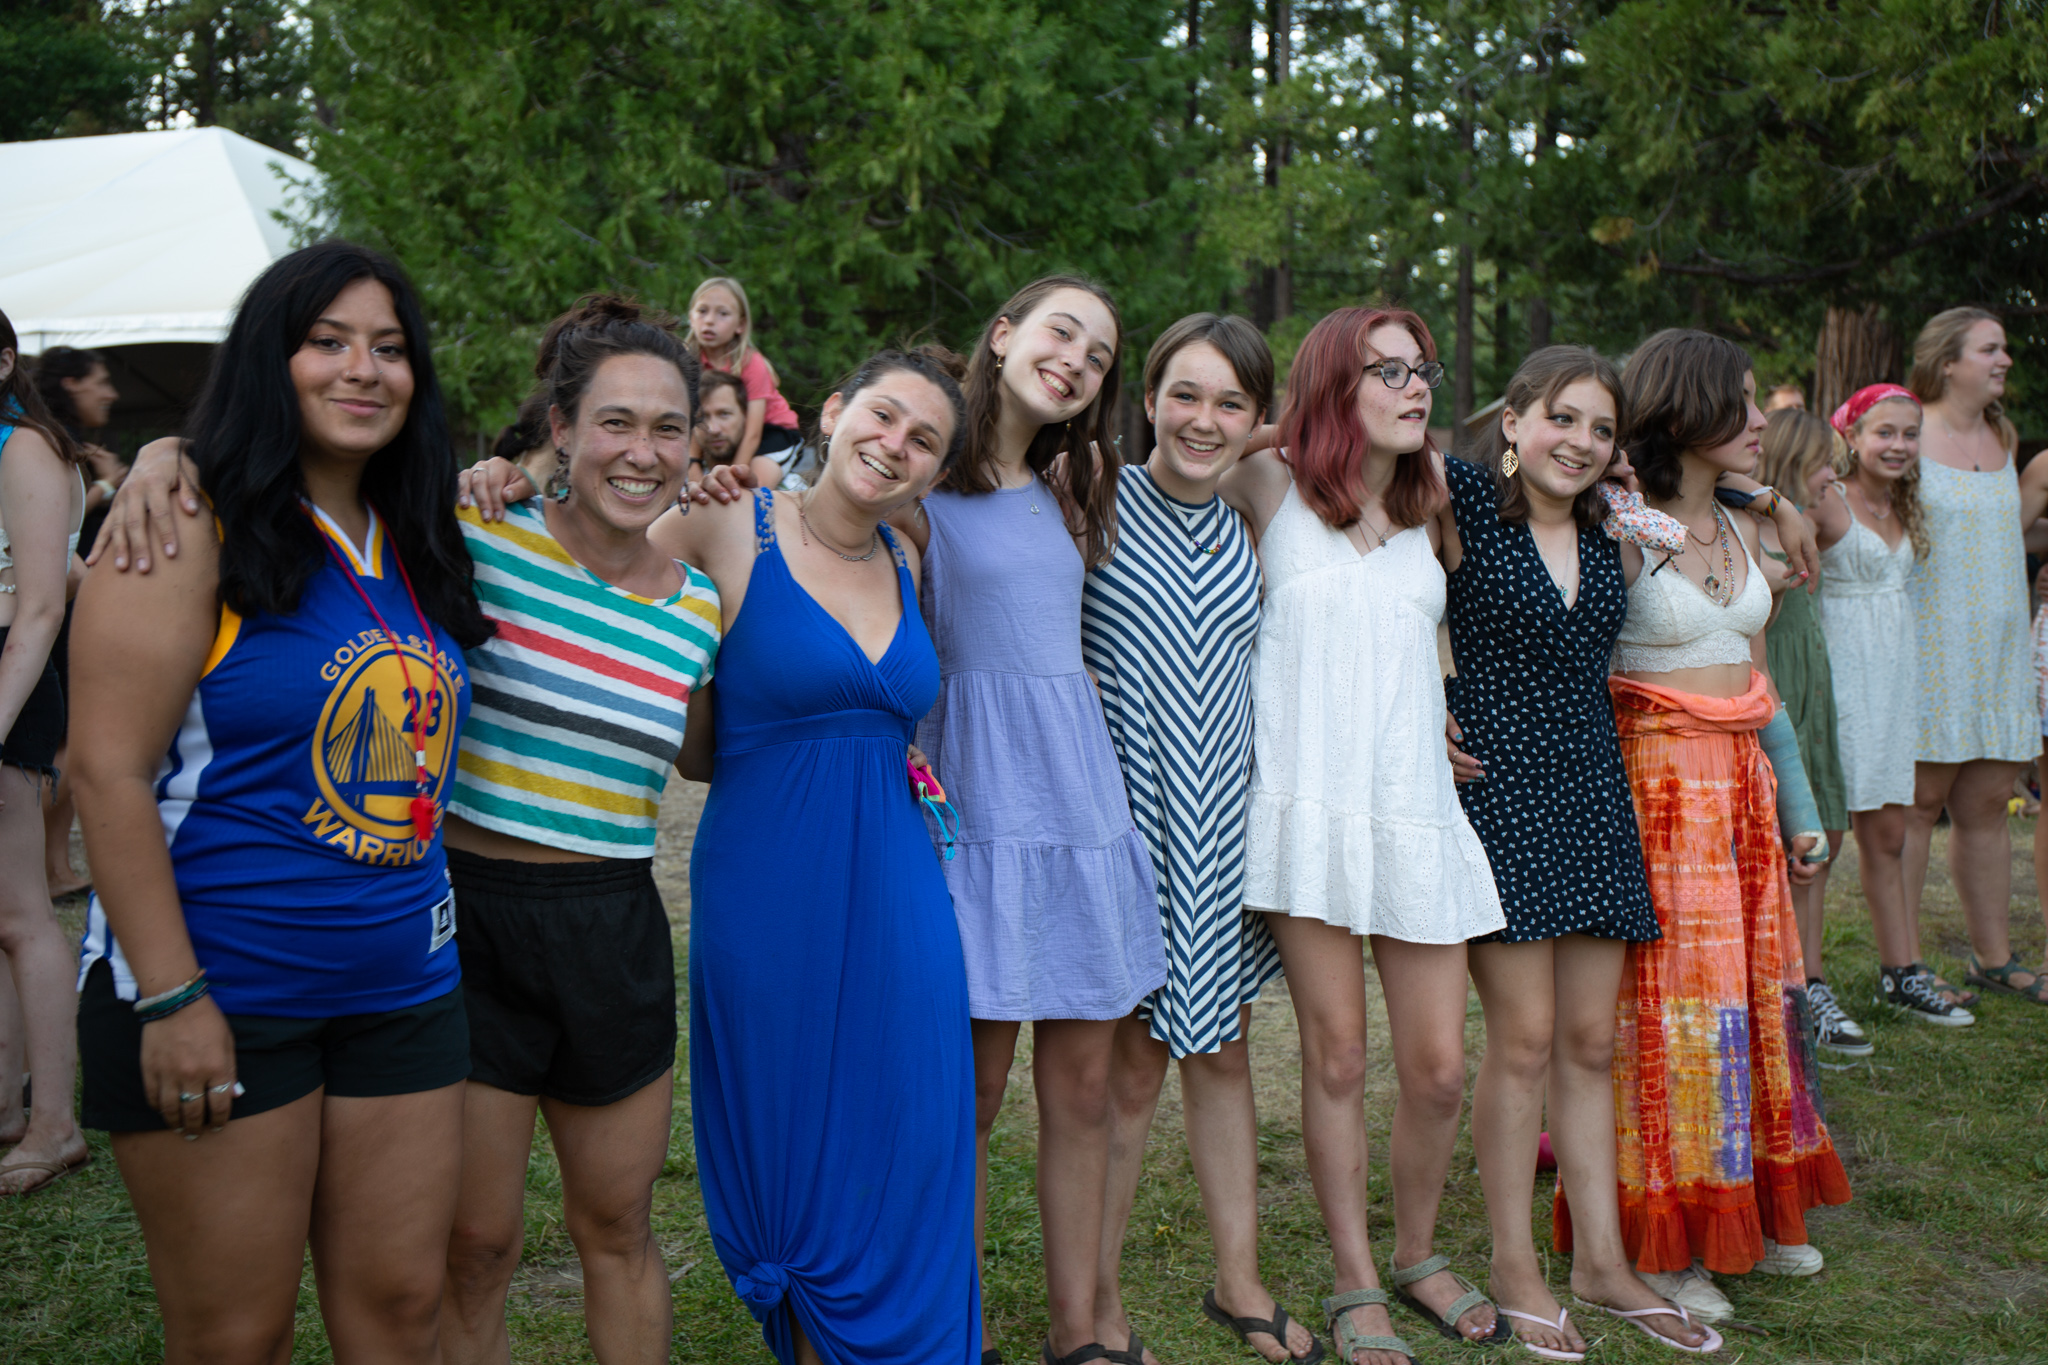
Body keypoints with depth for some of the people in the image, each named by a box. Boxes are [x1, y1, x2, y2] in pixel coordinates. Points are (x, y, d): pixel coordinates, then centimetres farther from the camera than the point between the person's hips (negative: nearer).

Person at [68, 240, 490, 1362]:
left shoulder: (415, 547, 9)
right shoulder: (192, 528, -10)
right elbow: (109, 767, -14)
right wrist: (170, 997, -17)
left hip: (405, 991, 6)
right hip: (218, 996, -6)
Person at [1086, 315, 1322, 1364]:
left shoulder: (1249, 530, 8)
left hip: (1223, 822, 5)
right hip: (1123, 815, -5)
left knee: (1223, 1049, 15)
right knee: (1130, 1065, 1)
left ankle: (1239, 1281, 30)